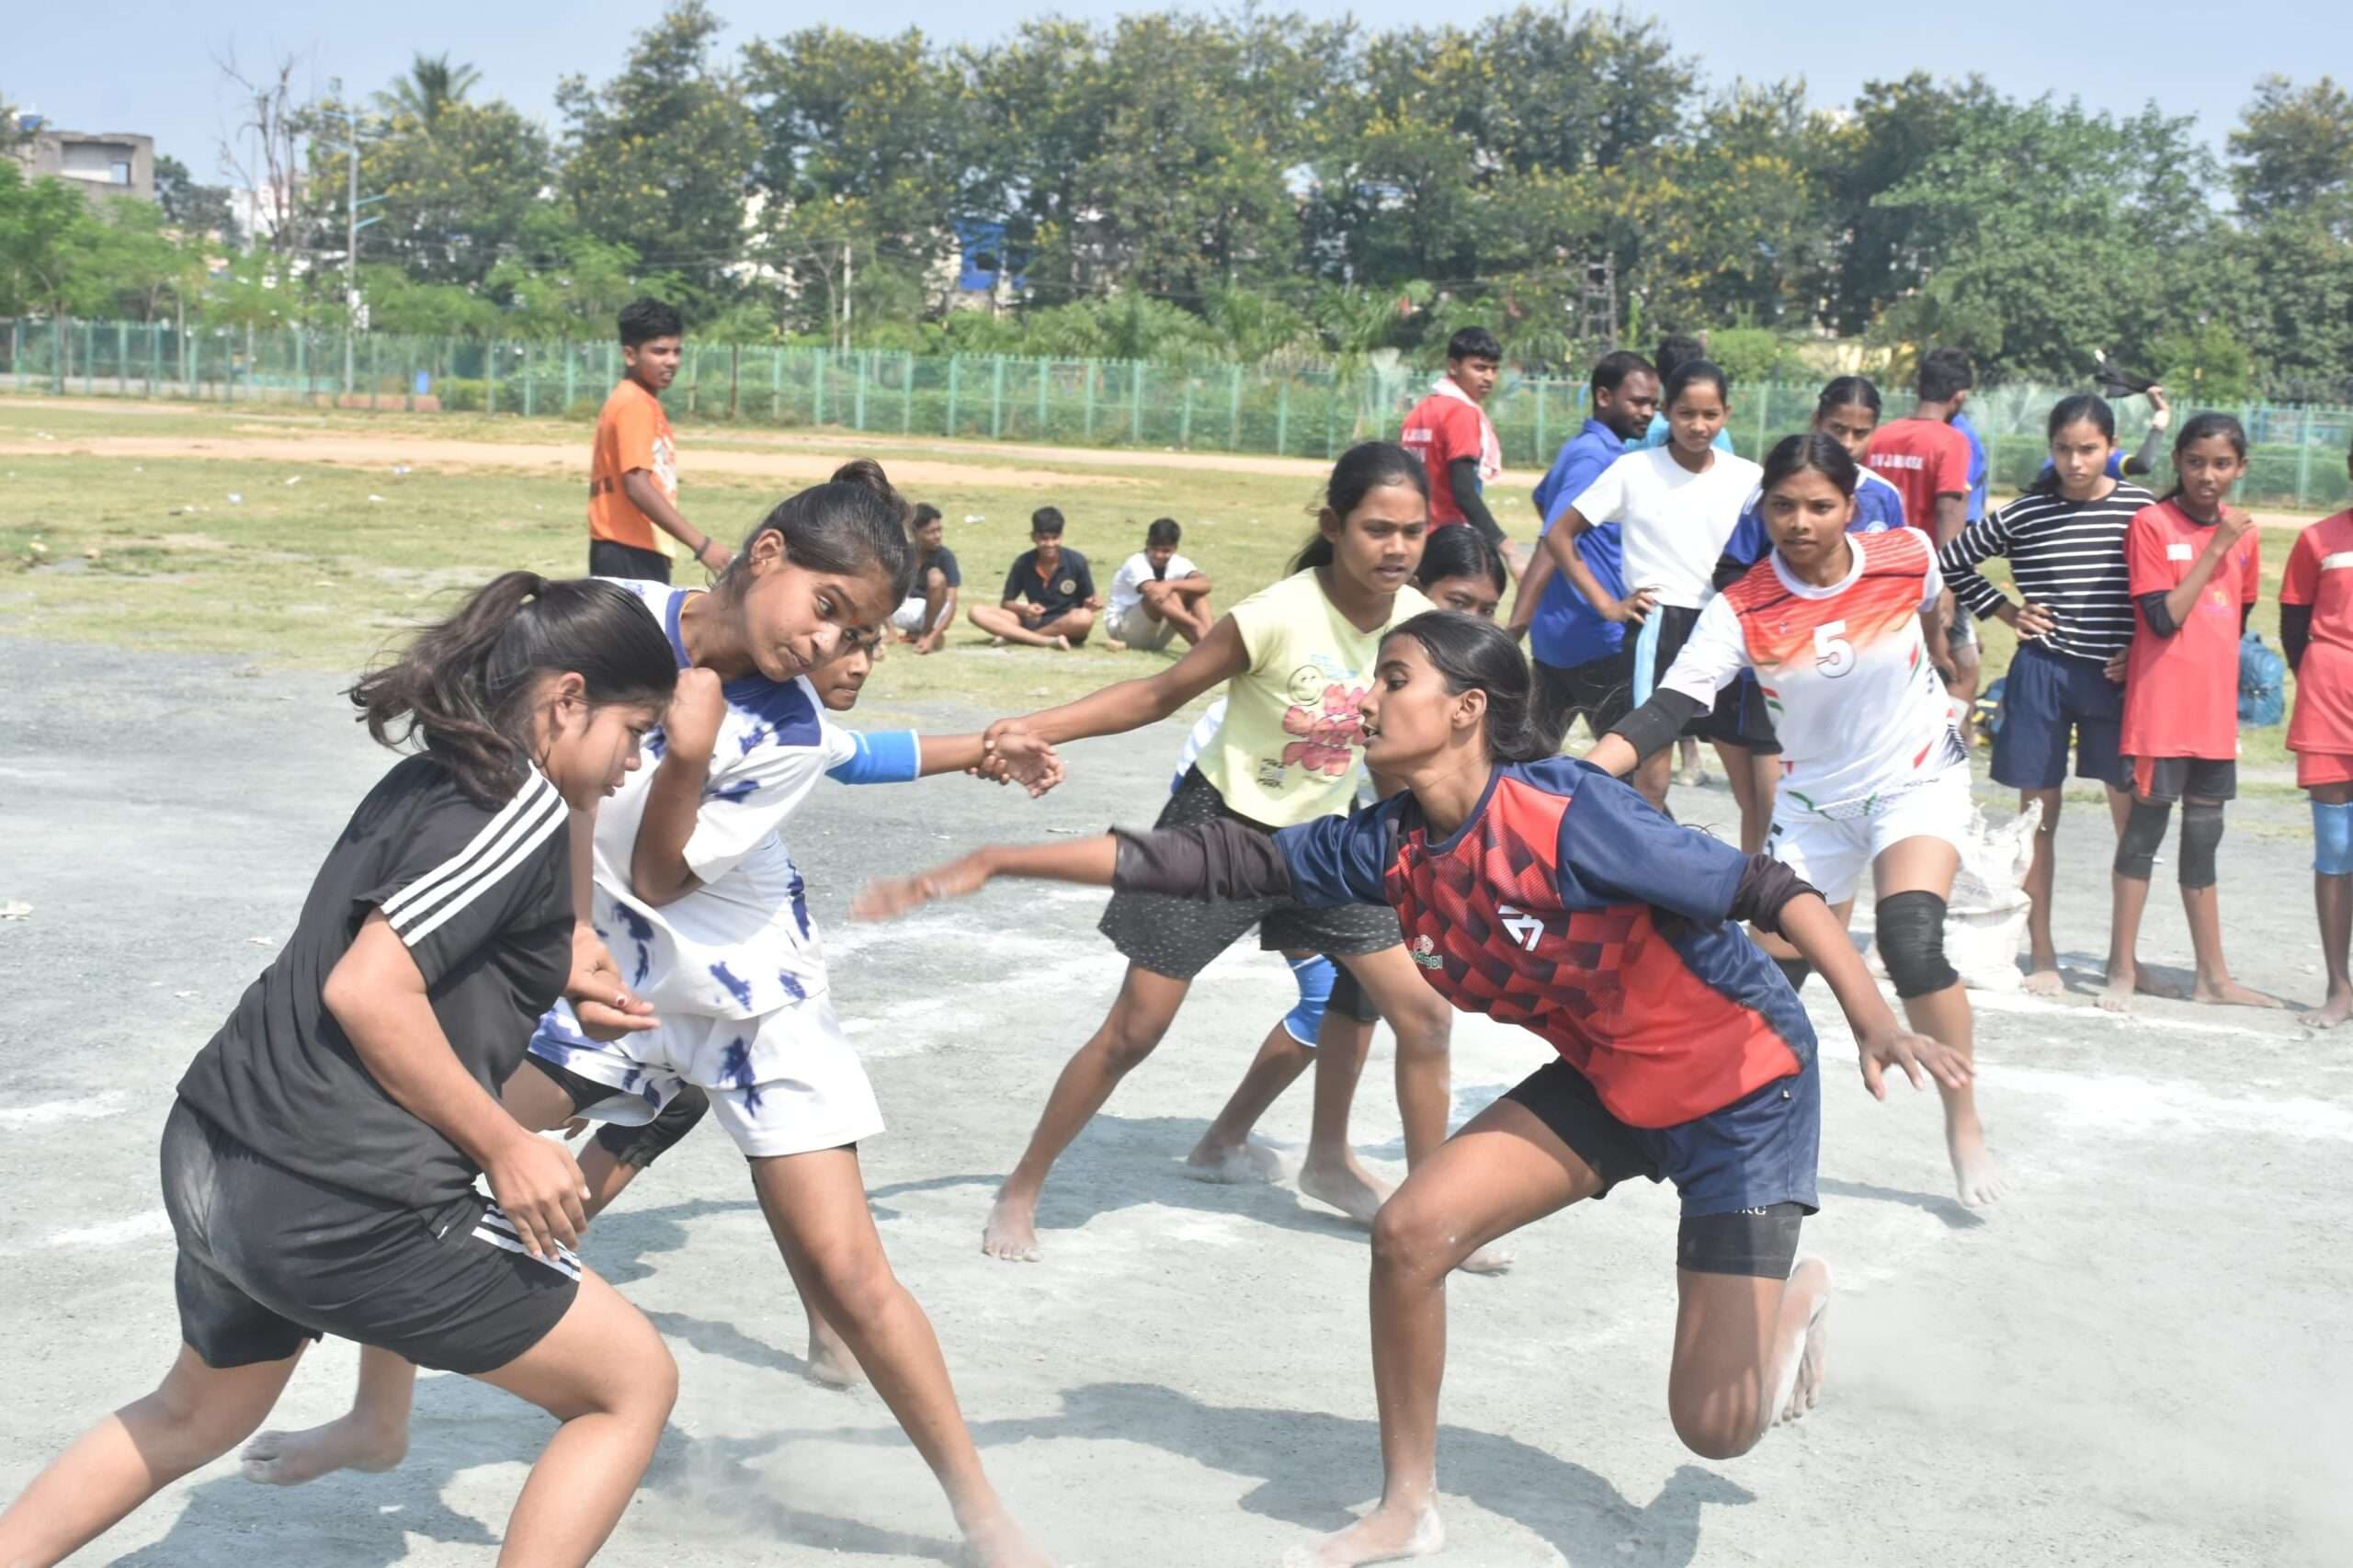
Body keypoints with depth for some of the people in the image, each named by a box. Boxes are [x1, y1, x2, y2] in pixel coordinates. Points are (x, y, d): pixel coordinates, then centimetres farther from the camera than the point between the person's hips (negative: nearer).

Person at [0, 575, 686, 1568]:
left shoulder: (429, 781, 14)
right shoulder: (523, 807, -12)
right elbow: (367, 991, -20)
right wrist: (505, 1148, -14)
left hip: (214, 1157, 10)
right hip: (339, 1209, -9)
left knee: (197, 1415, 36)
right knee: (633, 1384, 6)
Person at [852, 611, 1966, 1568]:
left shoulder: (1567, 815, -30)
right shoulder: (1387, 846, -8)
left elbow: (1768, 891, -30)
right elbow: (1216, 862, -8)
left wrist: (1874, 1023, -44)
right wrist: (994, 864, -9)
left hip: (1742, 1083, -6)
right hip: (1607, 1081, 6)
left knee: (1714, 1424, -10)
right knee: (1412, 1230, -8)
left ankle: (1792, 1292, 26)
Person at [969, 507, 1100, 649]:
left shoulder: (1076, 561, -7)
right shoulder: (1023, 563, -3)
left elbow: (1086, 601, 2)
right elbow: (1007, 602, 3)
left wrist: (1091, 605, -22)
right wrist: (1024, 609, -19)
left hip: (1066, 626, -2)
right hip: (1033, 622, 2)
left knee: (1085, 618, -39)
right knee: (978, 612, -19)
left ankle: (1012, 636, -25)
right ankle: (1048, 641, -31)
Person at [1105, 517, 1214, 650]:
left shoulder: (1177, 563, -5)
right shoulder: (1136, 564, -21)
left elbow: (1204, 584, -23)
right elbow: (1153, 592, -39)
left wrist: (1172, 585, -41)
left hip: (1156, 635, 6)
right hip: (1123, 628, -6)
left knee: (1195, 589, -14)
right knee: (1162, 596, -31)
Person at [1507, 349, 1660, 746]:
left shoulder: (1578, 448, 13)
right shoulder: (1596, 457, -16)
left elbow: (1543, 497, 32)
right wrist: (1518, 625, -33)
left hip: (1554, 634, 9)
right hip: (1594, 638, -9)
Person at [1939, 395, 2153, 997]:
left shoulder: (2141, 509, -1)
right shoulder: (2026, 513, -1)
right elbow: (1949, 562, 9)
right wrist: (2004, 611, 3)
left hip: (2118, 678, 0)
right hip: (2043, 675, 0)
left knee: (2134, 817, 2)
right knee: (2038, 815, 5)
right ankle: (2042, 955, 14)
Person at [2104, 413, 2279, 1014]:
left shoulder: (2242, 529, 9)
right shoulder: (2151, 524, -8)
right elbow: (2164, 618, -15)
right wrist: (2217, 547, -15)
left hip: (2215, 706, 6)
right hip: (2160, 708, -6)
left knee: (2203, 836, 12)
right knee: (2146, 827, -2)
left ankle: (2213, 976, 19)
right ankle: (2122, 971, 5)